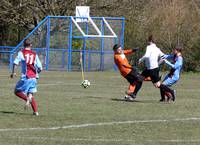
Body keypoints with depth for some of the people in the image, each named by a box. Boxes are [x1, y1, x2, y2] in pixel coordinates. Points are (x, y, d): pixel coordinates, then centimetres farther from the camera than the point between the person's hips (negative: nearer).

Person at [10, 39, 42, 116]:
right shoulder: (34, 54, 10)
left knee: (17, 91, 8)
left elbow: (15, 63, -14)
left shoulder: (21, 53, 1)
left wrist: (13, 72, -1)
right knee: (30, 93, 14)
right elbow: (40, 68, 7)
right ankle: (35, 111, 2)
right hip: (33, 77, 4)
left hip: (25, 77, -4)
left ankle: (27, 99, -20)